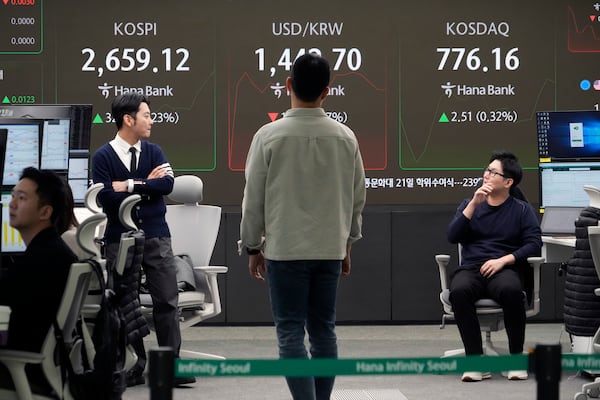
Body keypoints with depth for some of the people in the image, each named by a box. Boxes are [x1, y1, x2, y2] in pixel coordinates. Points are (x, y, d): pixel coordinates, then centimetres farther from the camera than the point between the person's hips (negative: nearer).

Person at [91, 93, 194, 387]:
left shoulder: (153, 152, 9)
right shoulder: (103, 156, -2)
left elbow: (167, 184, -8)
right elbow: (106, 198, -14)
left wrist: (130, 185, -12)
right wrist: (147, 185, -10)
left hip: (156, 236, 2)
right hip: (120, 238, -2)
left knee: (166, 301, -3)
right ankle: (135, 366, 12)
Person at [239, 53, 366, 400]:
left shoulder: (270, 136, -10)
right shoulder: (345, 137, -1)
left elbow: (254, 198, -5)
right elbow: (357, 197, 8)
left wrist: (253, 247, 8)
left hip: (285, 250, -3)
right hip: (330, 250, 3)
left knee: (291, 333, -1)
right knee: (324, 331, 12)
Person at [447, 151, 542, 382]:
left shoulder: (522, 209, 10)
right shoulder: (469, 204, 17)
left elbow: (534, 244, -2)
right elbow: (452, 236, 3)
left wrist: (503, 260, -15)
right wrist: (474, 204, -5)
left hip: (505, 269, -2)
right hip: (471, 268, 2)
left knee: (511, 290, -39)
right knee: (459, 291, -35)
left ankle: (516, 357, -21)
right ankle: (476, 360, -29)